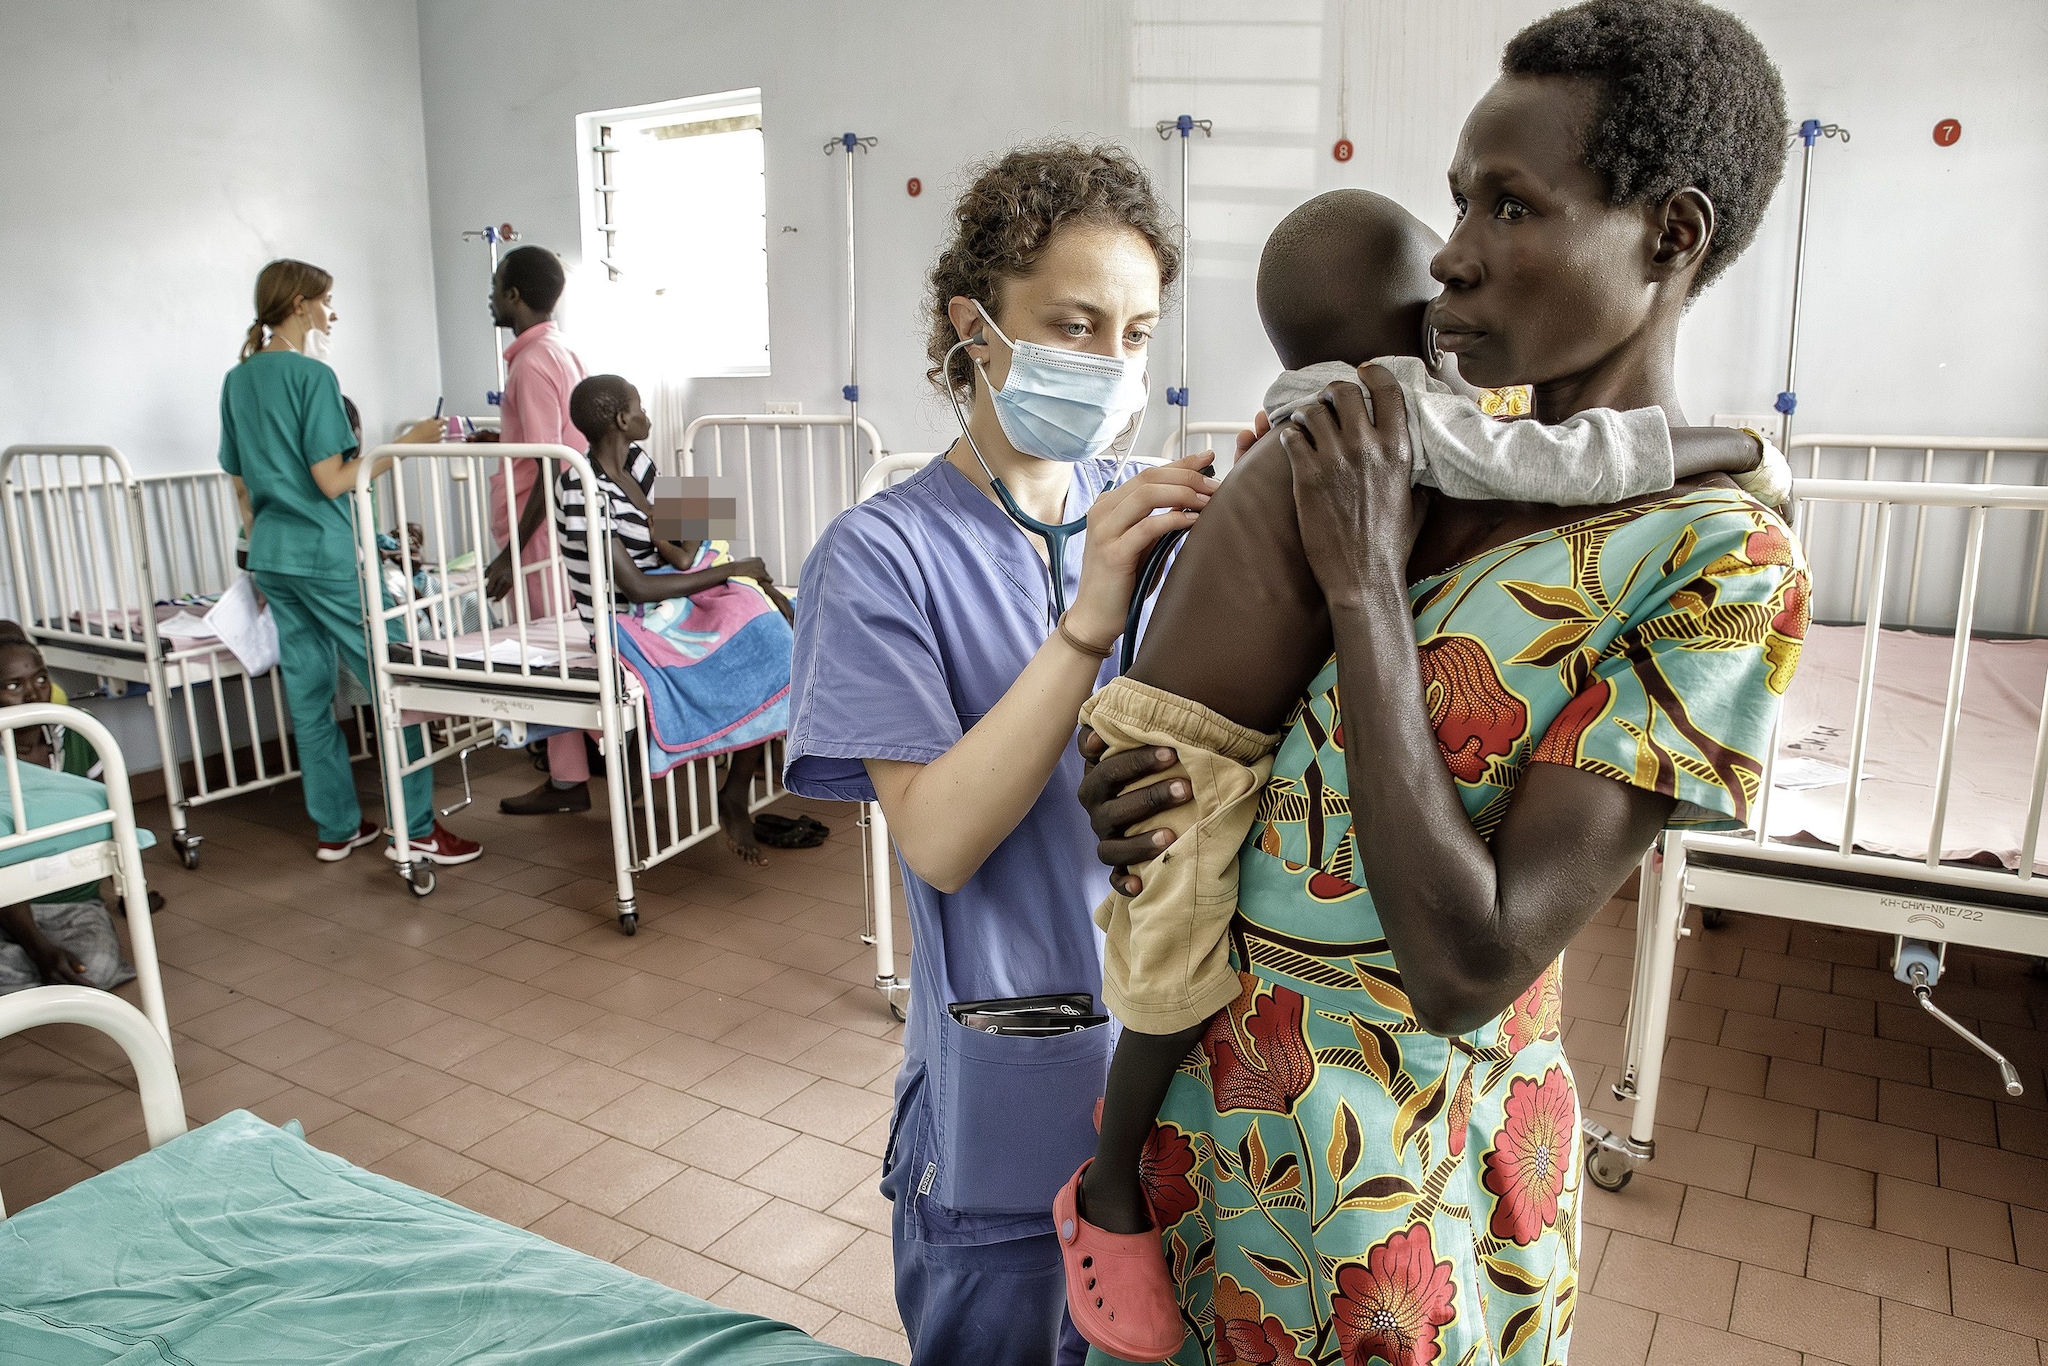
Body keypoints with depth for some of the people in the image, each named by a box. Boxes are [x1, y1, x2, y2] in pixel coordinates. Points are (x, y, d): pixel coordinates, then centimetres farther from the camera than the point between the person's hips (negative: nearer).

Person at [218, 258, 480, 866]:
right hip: (328, 554, -8)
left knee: (307, 695, 11)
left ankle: (336, 828, 18)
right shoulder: (312, 375, -12)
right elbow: (332, 481, -15)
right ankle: (414, 829, -1)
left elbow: (242, 485, 17)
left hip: (272, 557, 9)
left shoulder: (236, 380, 12)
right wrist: (407, 444, -10)